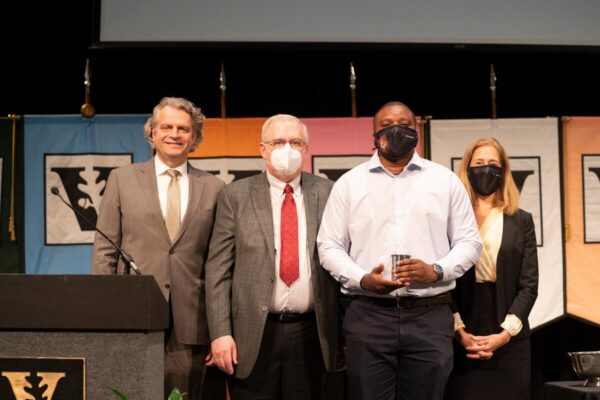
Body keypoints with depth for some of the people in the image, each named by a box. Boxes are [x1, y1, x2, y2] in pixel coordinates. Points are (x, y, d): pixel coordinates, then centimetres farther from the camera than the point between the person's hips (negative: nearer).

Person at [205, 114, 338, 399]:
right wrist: (220, 333, -8)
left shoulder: (327, 193, 5)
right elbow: (218, 269, 0)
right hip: (252, 334, -1)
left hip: (310, 333, 1)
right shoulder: (235, 196, 2)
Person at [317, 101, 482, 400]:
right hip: (368, 315, 0)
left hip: (430, 316, 1)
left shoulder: (446, 180, 9)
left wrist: (436, 270, -10)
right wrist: (362, 279, -11)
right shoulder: (348, 183, 8)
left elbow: (469, 241, 9)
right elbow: (329, 245, 6)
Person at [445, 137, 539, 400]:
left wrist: (504, 333, -8)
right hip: (461, 341, -1)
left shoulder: (521, 221, 9)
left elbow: (529, 285, 3)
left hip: (510, 341, 2)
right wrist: (459, 331, -10)